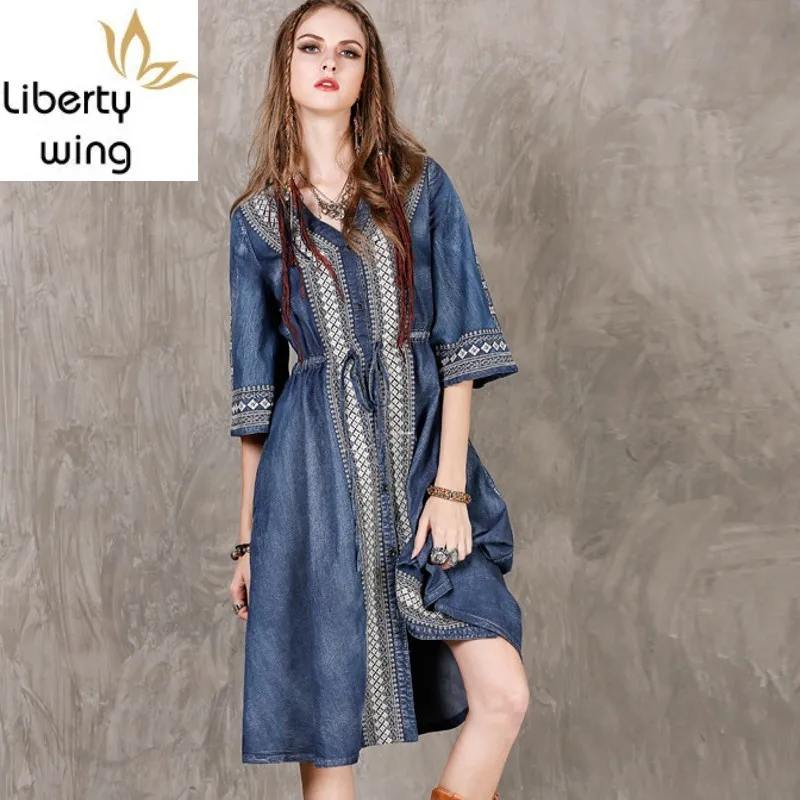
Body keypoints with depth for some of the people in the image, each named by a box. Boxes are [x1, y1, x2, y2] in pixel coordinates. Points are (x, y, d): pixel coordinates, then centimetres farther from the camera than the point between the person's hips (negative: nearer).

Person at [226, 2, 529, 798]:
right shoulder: (257, 217, 8)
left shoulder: (420, 185, 7)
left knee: (503, 694, -6)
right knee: (326, 722, 3)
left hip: (422, 451, 1)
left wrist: (450, 486, -8)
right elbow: (253, 388, 8)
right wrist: (248, 537, 6)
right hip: (318, 469, 0)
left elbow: (460, 342, 1)